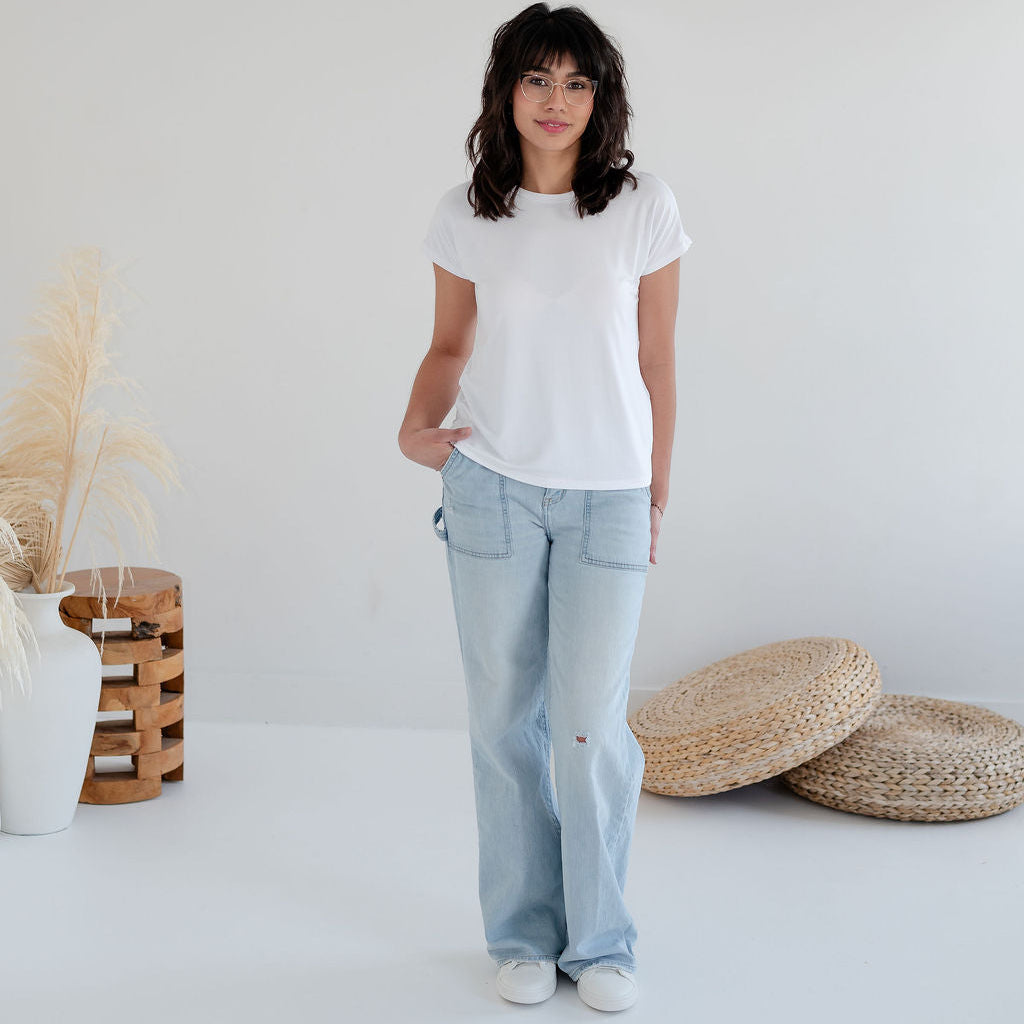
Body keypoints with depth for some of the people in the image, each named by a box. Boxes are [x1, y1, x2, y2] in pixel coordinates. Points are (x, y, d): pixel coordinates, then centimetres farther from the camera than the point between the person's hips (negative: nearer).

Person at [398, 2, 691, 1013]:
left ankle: (600, 940, 18)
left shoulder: (643, 207, -2)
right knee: (504, 716, 7)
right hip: (492, 485, 1)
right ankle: (524, 932, 24)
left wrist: (657, 492, 6)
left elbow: (656, 361, 3)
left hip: (607, 494, -1)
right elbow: (450, 345, 11)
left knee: (591, 724, -2)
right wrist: (417, 426, -8)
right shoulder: (466, 214, 1)